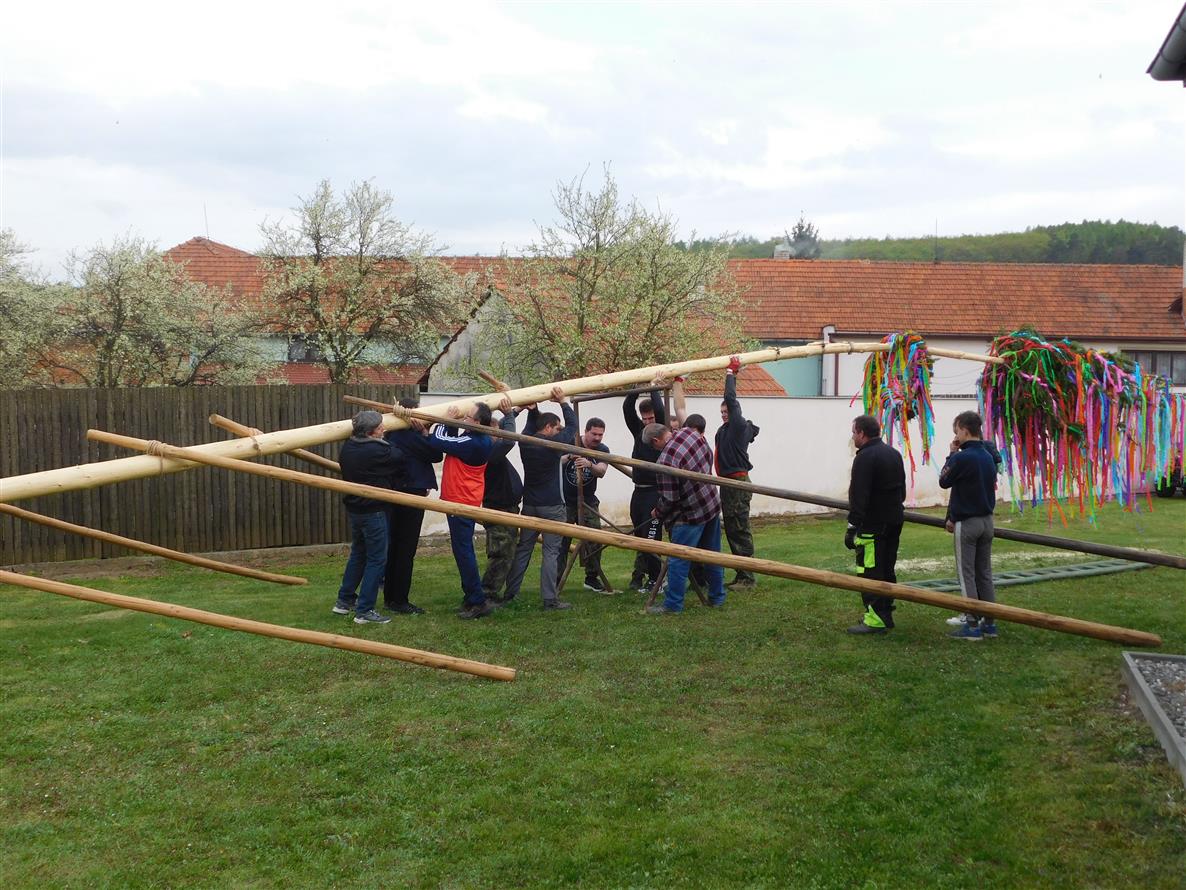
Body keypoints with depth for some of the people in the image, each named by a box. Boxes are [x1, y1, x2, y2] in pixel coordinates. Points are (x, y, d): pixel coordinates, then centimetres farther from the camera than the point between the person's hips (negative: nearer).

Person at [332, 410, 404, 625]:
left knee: (358, 554, 22)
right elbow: (400, 462, -11)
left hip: (353, 508, 8)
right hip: (373, 511, -8)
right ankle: (364, 611, 1)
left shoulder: (348, 448, 2)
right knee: (377, 559, 0)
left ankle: (344, 601, 29)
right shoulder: (377, 450, -22)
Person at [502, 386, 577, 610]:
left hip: (529, 505, 6)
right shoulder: (553, 443, -11)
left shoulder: (525, 442, 4)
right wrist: (562, 402, 6)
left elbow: (530, 427, 25)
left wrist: (532, 410, 12)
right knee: (551, 552, -4)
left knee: (522, 549, 12)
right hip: (552, 506, -6)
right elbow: (572, 424, 1)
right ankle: (550, 598, -7)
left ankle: (509, 593, 15)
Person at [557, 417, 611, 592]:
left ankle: (592, 578, 11)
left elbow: (601, 471, -20)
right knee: (561, 541, -3)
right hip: (565, 501, -2)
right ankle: (556, 580, 4)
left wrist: (589, 464, -41)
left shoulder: (602, 450, -1)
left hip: (588, 502, 2)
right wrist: (569, 457, -33)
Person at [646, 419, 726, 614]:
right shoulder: (691, 434, -5)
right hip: (713, 504, 8)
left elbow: (669, 499, -19)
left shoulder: (667, 459, -25)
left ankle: (673, 604, 5)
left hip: (692, 514, -8)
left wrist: (658, 513, 1)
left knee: (678, 560, 1)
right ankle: (717, 597, 27)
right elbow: (709, 458, 14)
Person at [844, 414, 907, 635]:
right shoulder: (894, 454, 14)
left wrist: (852, 526, -21)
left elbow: (859, 496, -21)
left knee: (870, 571, -7)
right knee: (887, 569, 15)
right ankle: (886, 614, 21)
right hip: (895, 521, 10)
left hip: (873, 524, -10)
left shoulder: (865, 457, -16)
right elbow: (902, 490, 22)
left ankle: (875, 619, -9)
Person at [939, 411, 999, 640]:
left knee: (967, 574, -1)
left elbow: (944, 481, -5)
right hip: (987, 520, 7)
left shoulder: (962, 458, -18)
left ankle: (972, 625, -1)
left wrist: (952, 454, 3)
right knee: (985, 573, 13)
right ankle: (989, 622, 16)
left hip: (966, 523, -7)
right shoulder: (988, 456, 8)